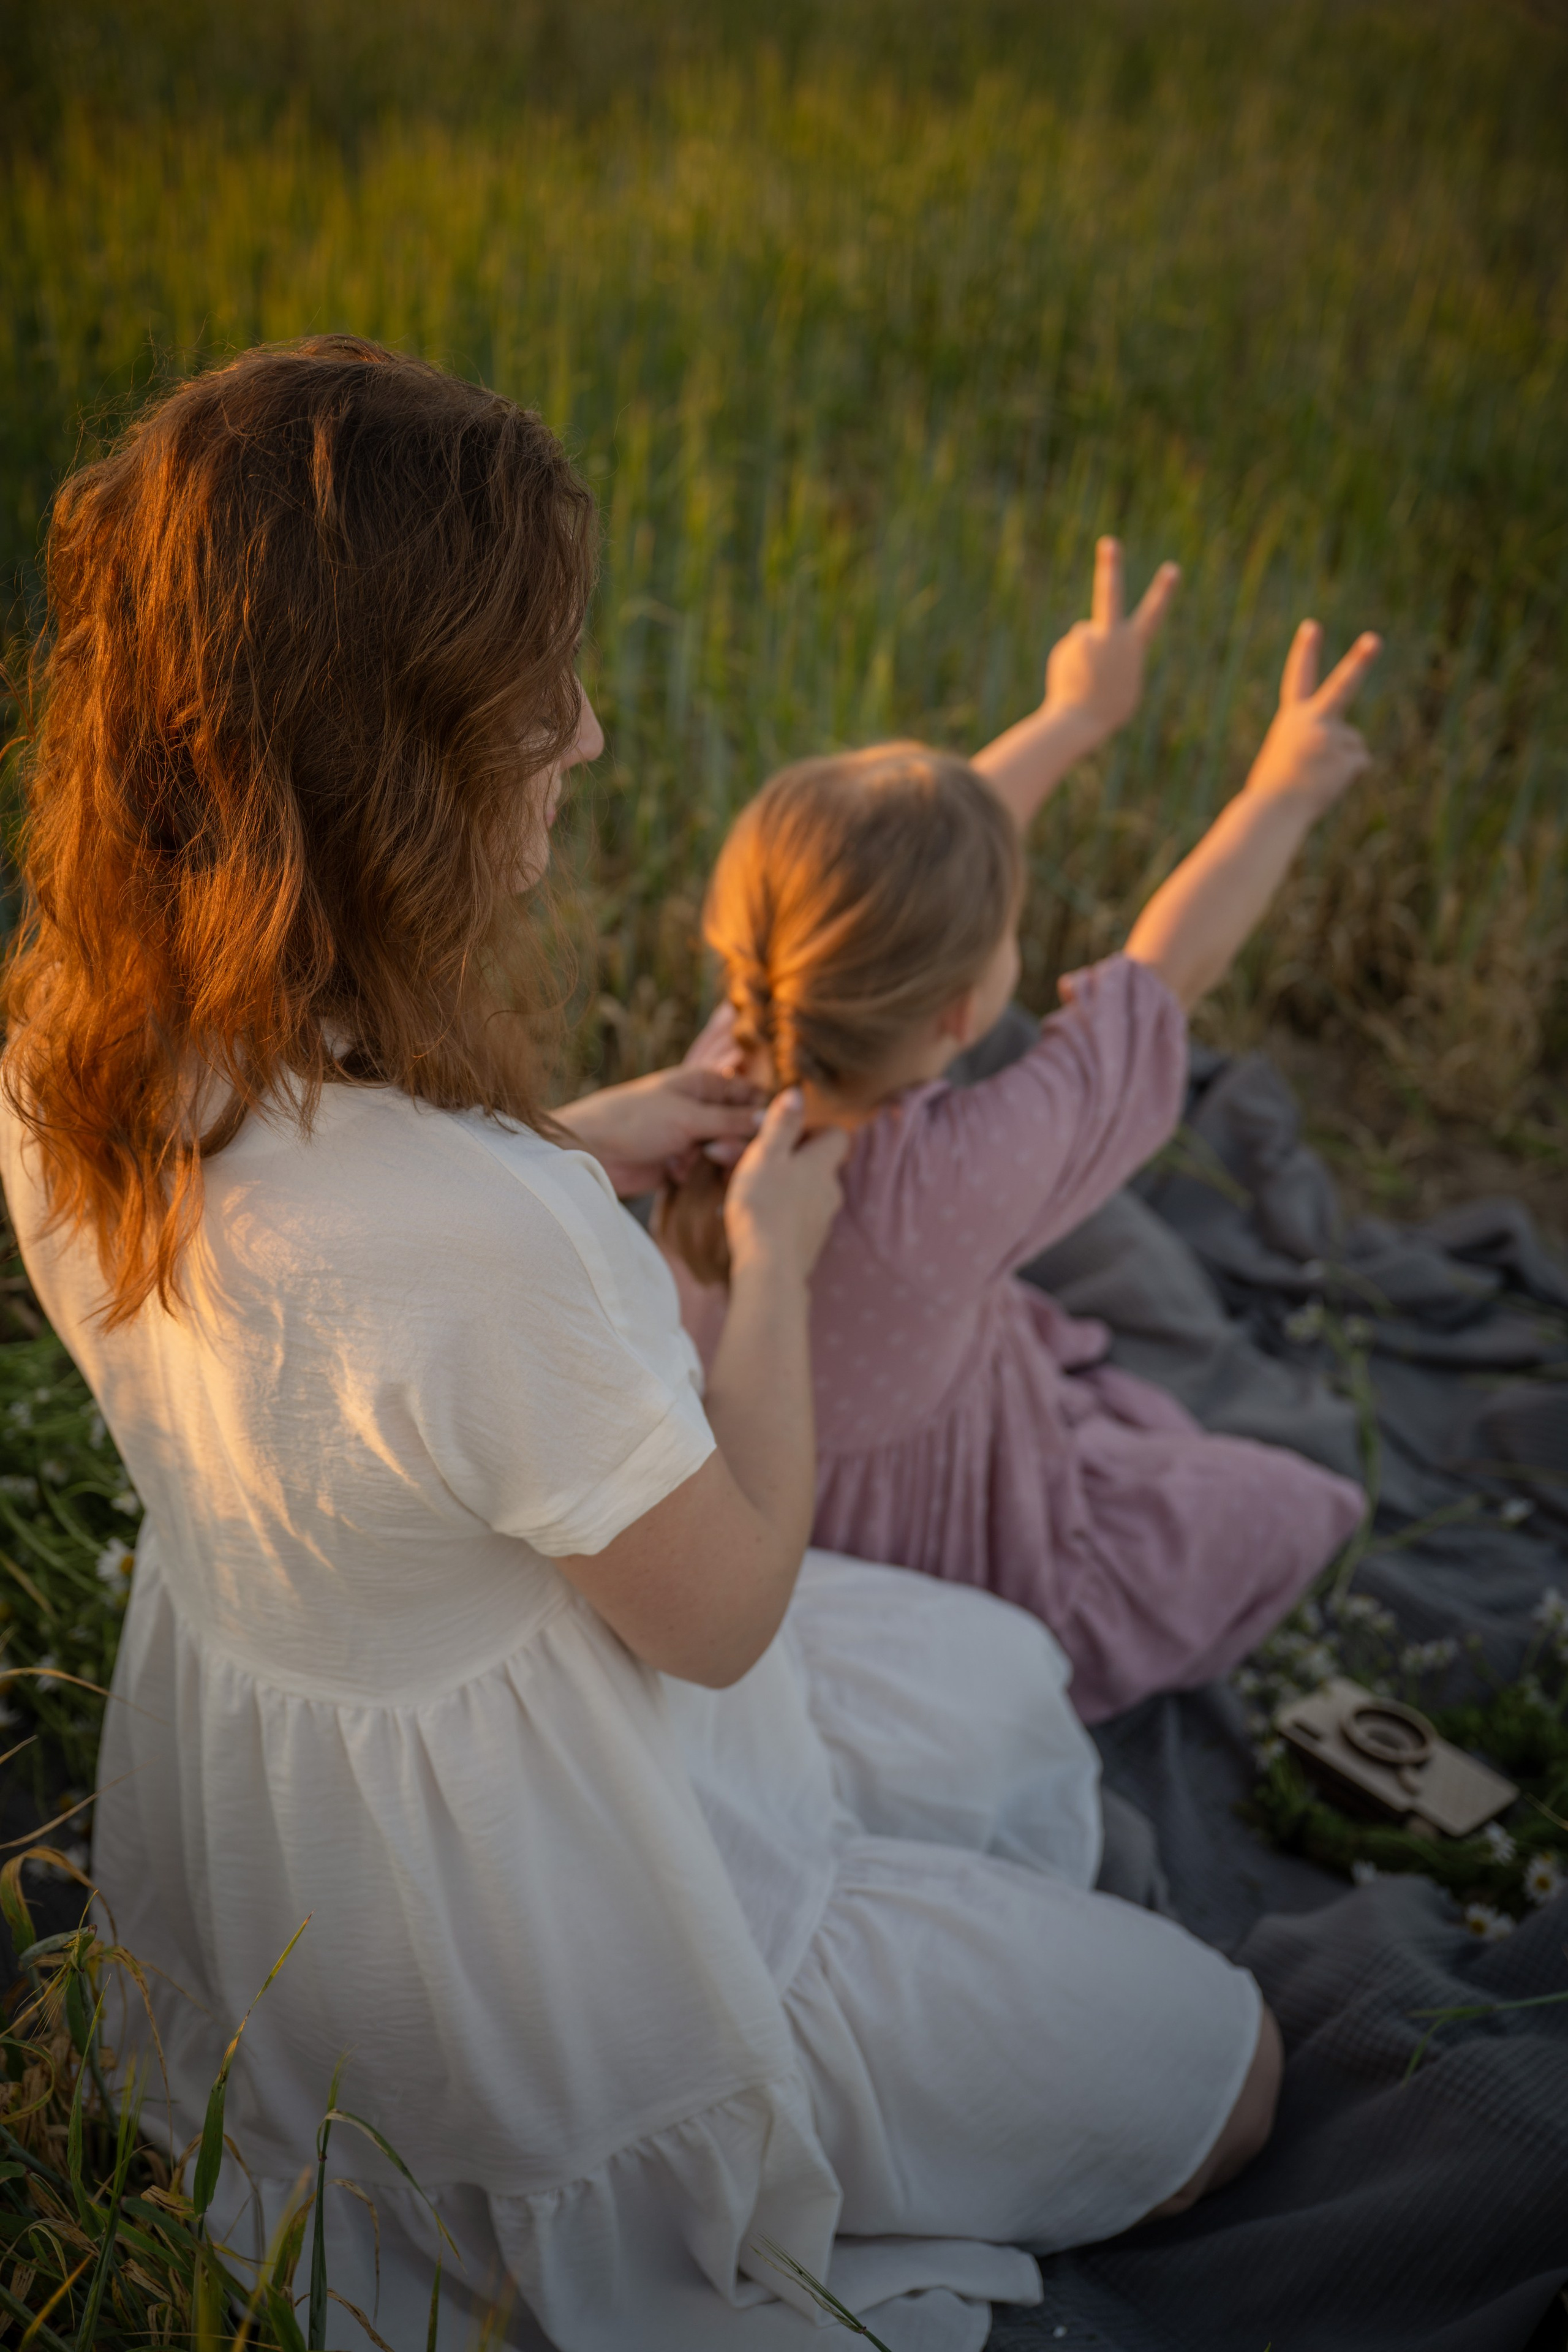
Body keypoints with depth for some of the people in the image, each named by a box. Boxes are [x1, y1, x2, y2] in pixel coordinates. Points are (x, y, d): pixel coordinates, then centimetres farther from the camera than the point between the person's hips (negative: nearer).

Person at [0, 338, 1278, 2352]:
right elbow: (728, 1609, -23)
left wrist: (567, 1153, 1)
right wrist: (778, 1251, -9)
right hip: (516, 1928, -8)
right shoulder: (474, 1243, -42)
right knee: (1222, 2069, 14)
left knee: (1004, 1681, 27)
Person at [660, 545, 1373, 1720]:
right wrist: (1285, 789, -7)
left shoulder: (732, 1070, -25)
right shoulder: (957, 1179, -41)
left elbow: (904, 872, -10)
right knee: (1288, 1509, 17)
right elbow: (1168, 969, -25)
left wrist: (1073, 716, 5)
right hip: (950, 1571, -5)